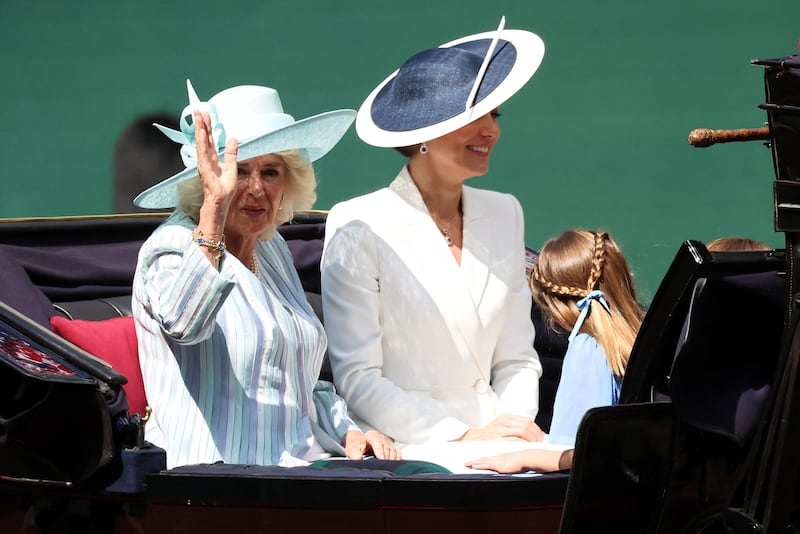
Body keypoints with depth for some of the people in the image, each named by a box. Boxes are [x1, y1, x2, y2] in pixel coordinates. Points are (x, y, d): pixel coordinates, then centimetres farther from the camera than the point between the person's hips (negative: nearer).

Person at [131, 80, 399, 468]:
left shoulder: (272, 250, 20)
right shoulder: (173, 245, -5)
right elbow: (183, 323, -31)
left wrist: (347, 433, 11)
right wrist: (215, 205, -35)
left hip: (302, 466, 8)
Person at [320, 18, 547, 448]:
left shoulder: (503, 215, 15)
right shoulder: (358, 226, -4)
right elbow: (356, 378, -7)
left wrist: (517, 424, -4)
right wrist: (463, 438, -15)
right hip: (402, 453, -5)